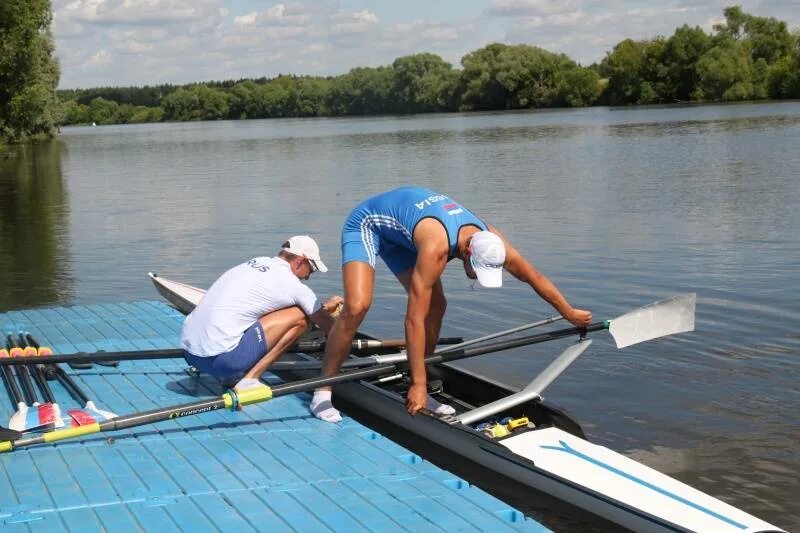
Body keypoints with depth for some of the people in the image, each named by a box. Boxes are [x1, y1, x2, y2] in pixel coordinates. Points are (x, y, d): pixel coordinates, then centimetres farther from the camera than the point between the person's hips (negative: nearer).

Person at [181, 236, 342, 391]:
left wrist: (325, 307, 45)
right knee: (299, 316, 1)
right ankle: (249, 380, -3)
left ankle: (230, 375, 13)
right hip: (219, 359, -8)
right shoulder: (293, 285, -3)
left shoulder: (258, 262, 18)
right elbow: (324, 321, 11)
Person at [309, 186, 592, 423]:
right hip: (366, 224, -7)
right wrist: (418, 383, -38)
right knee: (358, 305, -26)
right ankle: (322, 392, -17)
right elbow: (414, 319, -41)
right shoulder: (436, 246, -42)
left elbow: (534, 276, -3)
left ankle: (418, 395, 5)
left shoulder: (490, 241, -20)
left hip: (399, 235, 8)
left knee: (435, 306, -4)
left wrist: (570, 313, 6)